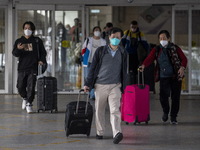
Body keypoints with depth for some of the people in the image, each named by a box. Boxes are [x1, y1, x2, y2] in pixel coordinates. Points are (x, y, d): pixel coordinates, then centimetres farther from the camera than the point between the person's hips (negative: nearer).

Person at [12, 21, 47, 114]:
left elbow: (43, 52, 13)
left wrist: (42, 60, -6)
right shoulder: (19, 41, 9)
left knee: (31, 87, -8)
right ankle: (25, 98, 30)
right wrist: (18, 49, -23)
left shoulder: (37, 41, 8)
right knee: (20, 86, 1)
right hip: (22, 68, 1)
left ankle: (29, 104, 1)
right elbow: (14, 53, -1)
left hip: (33, 68, -1)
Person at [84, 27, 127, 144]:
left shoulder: (123, 53, 8)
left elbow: (124, 71, 13)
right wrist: (88, 84, 1)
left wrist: (123, 87, 11)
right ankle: (100, 132, 22)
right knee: (99, 110, 8)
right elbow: (93, 68, 5)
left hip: (115, 86, -1)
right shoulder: (101, 51, 3)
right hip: (100, 85, 1)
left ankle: (117, 133, -25)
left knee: (115, 110, -15)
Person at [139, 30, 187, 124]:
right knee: (163, 96, -10)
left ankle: (173, 117, 16)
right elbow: (150, 58, -6)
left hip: (176, 77, 0)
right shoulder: (156, 50, 7)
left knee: (175, 97, 0)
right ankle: (165, 112, 20)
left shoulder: (175, 48, 4)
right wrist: (143, 65, -26)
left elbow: (184, 59, 3)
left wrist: (182, 67, -17)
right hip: (163, 77, 0)